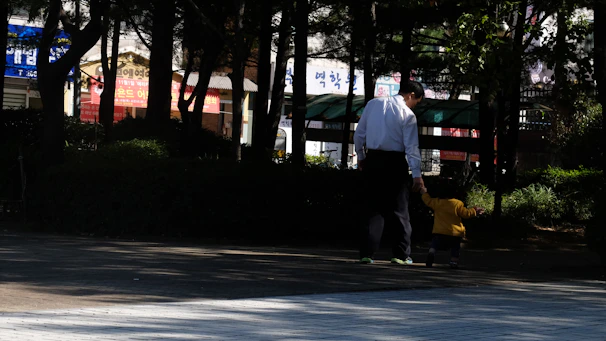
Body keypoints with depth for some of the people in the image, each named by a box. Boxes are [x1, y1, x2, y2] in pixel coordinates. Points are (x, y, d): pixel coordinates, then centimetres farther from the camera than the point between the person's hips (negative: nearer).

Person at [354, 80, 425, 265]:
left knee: (373, 209, 7)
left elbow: (359, 134, 10)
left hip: (372, 160, 4)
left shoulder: (373, 104, 6)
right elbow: (412, 147, -12)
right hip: (395, 162, -4)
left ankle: (366, 253, 0)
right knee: (399, 210, 6)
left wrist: (361, 156, 21)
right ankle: (401, 254, 6)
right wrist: (417, 175, -12)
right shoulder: (408, 115, -8)